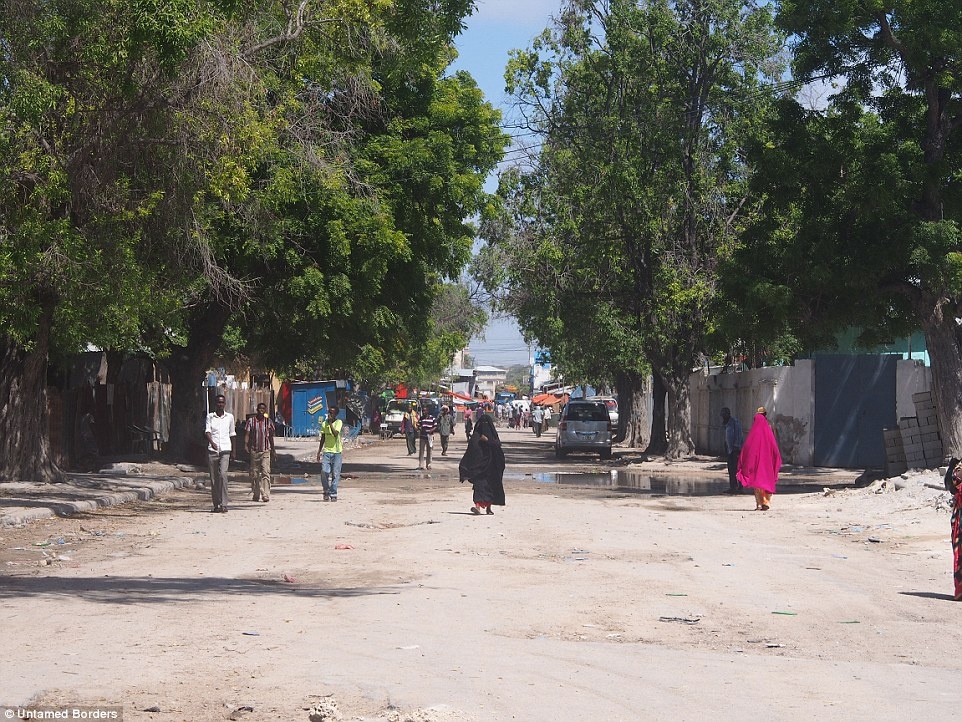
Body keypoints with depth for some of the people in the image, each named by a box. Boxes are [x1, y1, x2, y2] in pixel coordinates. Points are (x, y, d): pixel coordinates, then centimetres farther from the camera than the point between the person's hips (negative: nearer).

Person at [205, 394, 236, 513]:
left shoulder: (229, 417, 10)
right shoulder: (210, 417, 6)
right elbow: (207, 431, -6)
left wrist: (233, 451, 17)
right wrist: (212, 442, -26)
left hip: (225, 451, -1)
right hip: (212, 451, 1)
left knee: (223, 474, -18)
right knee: (213, 479, 3)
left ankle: (224, 504, -19)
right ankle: (216, 505, 13)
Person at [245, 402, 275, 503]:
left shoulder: (268, 422, 8)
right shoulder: (251, 421, 4)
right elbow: (247, 435, 0)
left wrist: (273, 451, 16)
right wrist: (246, 445, -17)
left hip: (266, 451, 0)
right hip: (254, 451, 1)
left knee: (265, 472, -13)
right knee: (254, 474, 5)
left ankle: (266, 495, -18)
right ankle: (256, 495, 16)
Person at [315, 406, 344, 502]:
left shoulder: (339, 422, -4)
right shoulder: (324, 424, 9)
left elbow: (336, 434, -21)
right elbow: (323, 438, 15)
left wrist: (330, 423, -20)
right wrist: (319, 451, 13)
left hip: (336, 452, -3)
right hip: (326, 451, 3)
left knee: (335, 474, -2)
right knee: (324, 472, -11)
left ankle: (333, 494, 5)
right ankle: (326, 492, 5)